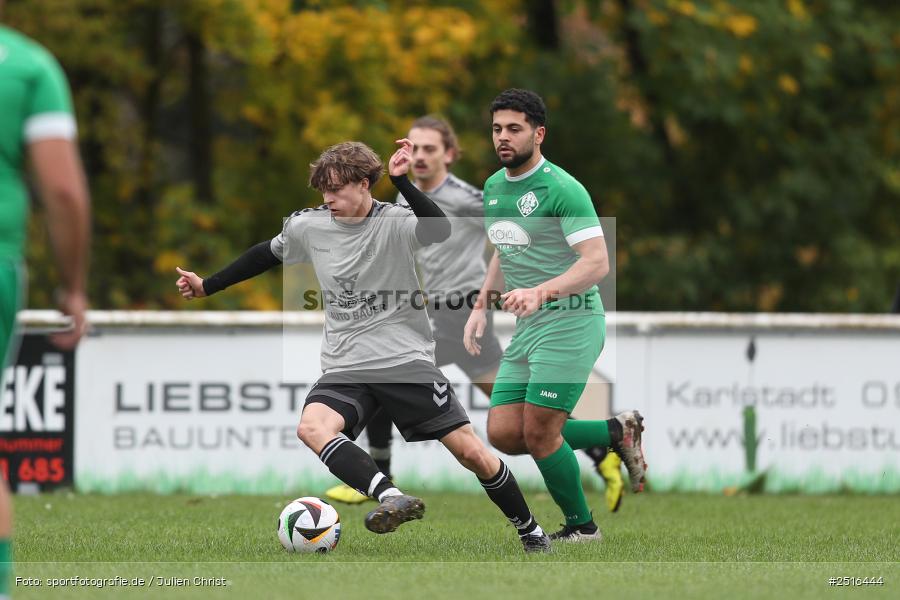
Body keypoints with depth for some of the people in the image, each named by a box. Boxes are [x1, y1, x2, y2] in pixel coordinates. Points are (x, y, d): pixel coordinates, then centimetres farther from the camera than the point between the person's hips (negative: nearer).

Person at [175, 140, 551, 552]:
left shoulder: (395, 223, -11)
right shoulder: (308, 227, 2)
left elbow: (440, 231, -32)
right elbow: (267, 255, 21)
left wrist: (401, 182, -39)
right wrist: (207, 287, 25)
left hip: (407, 362, -3)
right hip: (346, 370, 3)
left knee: (472, 452, -4)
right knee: (311, 427, -29)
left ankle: (530, 533, 19)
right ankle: (393, 499, -44)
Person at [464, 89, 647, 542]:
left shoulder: (561, 188, -15)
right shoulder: (493, 187, 12)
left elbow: (597, 262, -23)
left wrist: (540, 292, -35)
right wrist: (481, 307, 19)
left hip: (570, 323, -8)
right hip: (526, 331, 8)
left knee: (539, 434, -9)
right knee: (503, 434, 0)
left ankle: (580, 527, 12)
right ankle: (615, 432, 17)